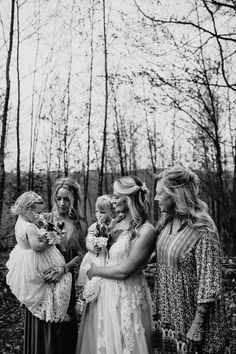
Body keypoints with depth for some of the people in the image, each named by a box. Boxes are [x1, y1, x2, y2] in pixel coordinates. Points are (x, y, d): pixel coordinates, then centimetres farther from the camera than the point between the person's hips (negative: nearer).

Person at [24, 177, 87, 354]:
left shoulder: (80, 226, 4)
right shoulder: (44, 219, -1)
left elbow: (81, 255, -2)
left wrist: (64, 269, -17)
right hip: (41, 281, -1)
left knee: (64, 330, 8)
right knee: (43, 331, 5)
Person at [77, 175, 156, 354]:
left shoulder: (146, 230, -18)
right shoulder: (118, 222, 5)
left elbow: (123, 271, -19)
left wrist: (95, 270, -7)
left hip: (127, 296, -7)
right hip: (105, 292, 7)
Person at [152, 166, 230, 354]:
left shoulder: (203, 231, -21)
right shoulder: (166, 223, 1)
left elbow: (209, 282, -20)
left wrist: (198, 324, -19)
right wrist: (158, 313, 10)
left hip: (191, 315, -6)